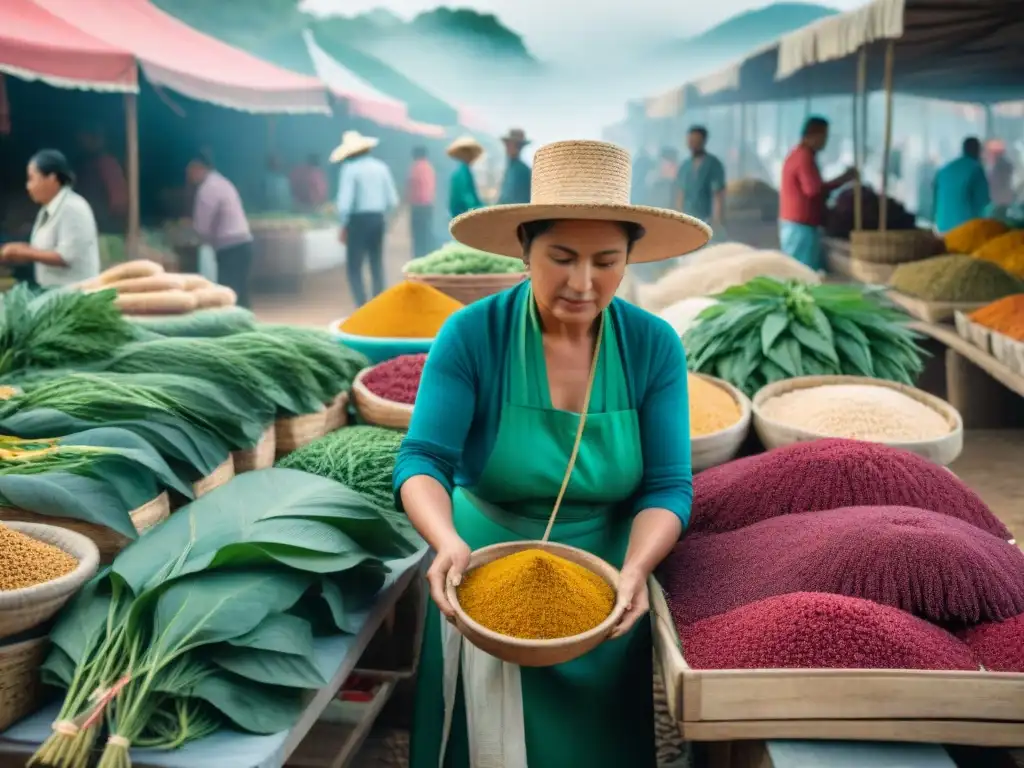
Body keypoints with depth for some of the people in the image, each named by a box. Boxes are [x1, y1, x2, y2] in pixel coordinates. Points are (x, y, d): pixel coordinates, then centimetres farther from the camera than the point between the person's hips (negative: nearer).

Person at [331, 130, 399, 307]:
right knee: (377, 266, 14)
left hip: (359, 220, -6)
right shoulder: (380, 167, 6)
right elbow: (393, 201, 5)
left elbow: (345, 203, -16)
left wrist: (343, 226, -3)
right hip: (378, 219, 6)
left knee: (354, 268, -1)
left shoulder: (350, 169, -10)